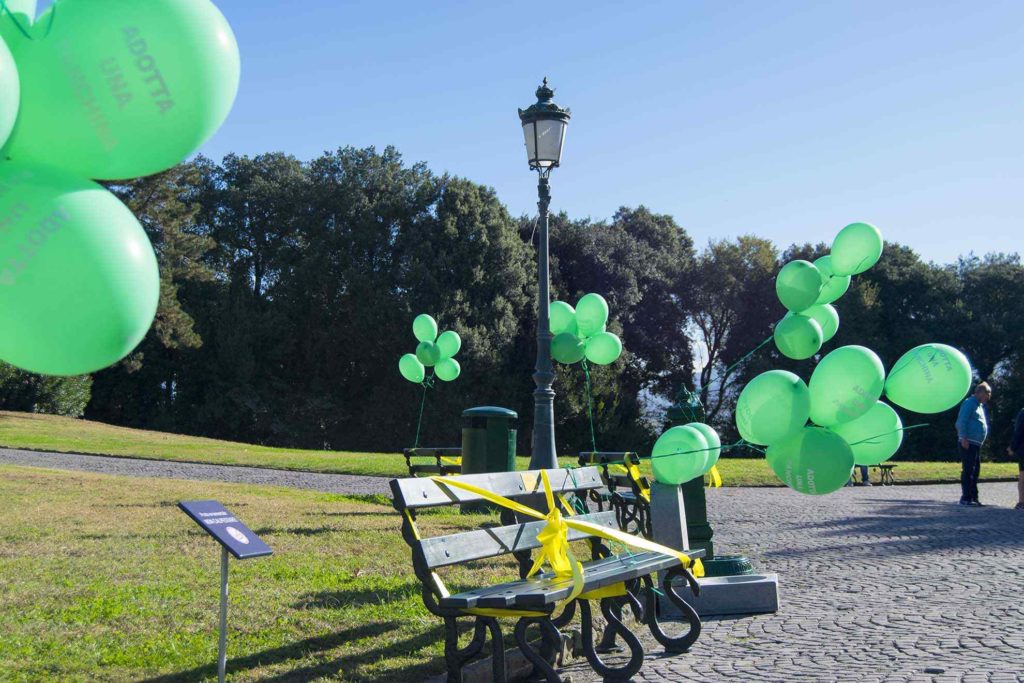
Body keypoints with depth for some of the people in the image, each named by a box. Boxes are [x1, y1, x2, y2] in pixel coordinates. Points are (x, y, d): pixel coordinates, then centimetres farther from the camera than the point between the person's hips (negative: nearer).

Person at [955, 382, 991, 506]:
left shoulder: (980, 405, 21)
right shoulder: (969, 403, -9)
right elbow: (962, 421, -17)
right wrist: (964, 438, -22)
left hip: (976, 444, 10)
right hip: (968, 444, -10)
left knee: (975, 471, 13)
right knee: (968, 470, -8)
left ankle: (973, 497, 20)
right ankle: (966, 498, -6)